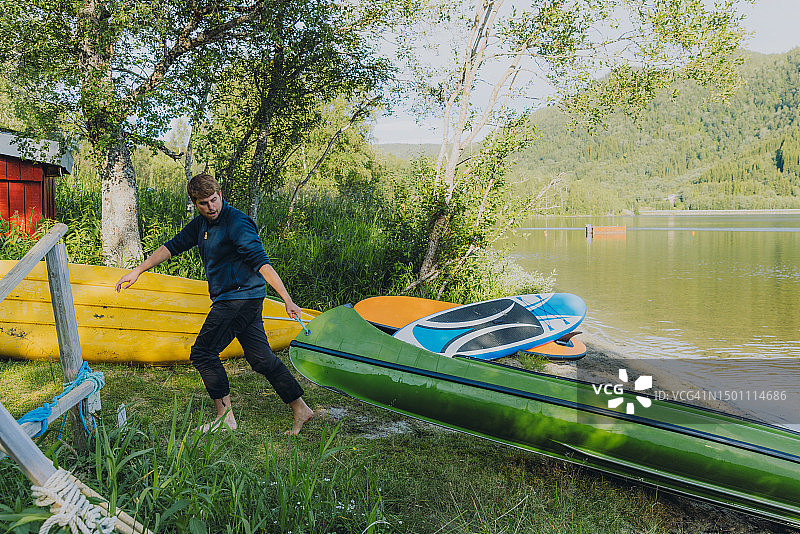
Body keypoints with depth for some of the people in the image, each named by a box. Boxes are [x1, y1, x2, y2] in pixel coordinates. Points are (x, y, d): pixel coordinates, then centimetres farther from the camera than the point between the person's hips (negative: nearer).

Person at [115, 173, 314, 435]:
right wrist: (138, 271, 22)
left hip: (239, 296, -9)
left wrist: (287, 299, -27)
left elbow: (261, 261, -22)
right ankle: (300, 409, 11)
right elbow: (173, 246, 21)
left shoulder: (236, 223, -15)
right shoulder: (201, 224, 13)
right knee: (261, 358, 7)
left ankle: (225, 416, 7)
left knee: (203, 352, -2)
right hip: (237, 299, 9)